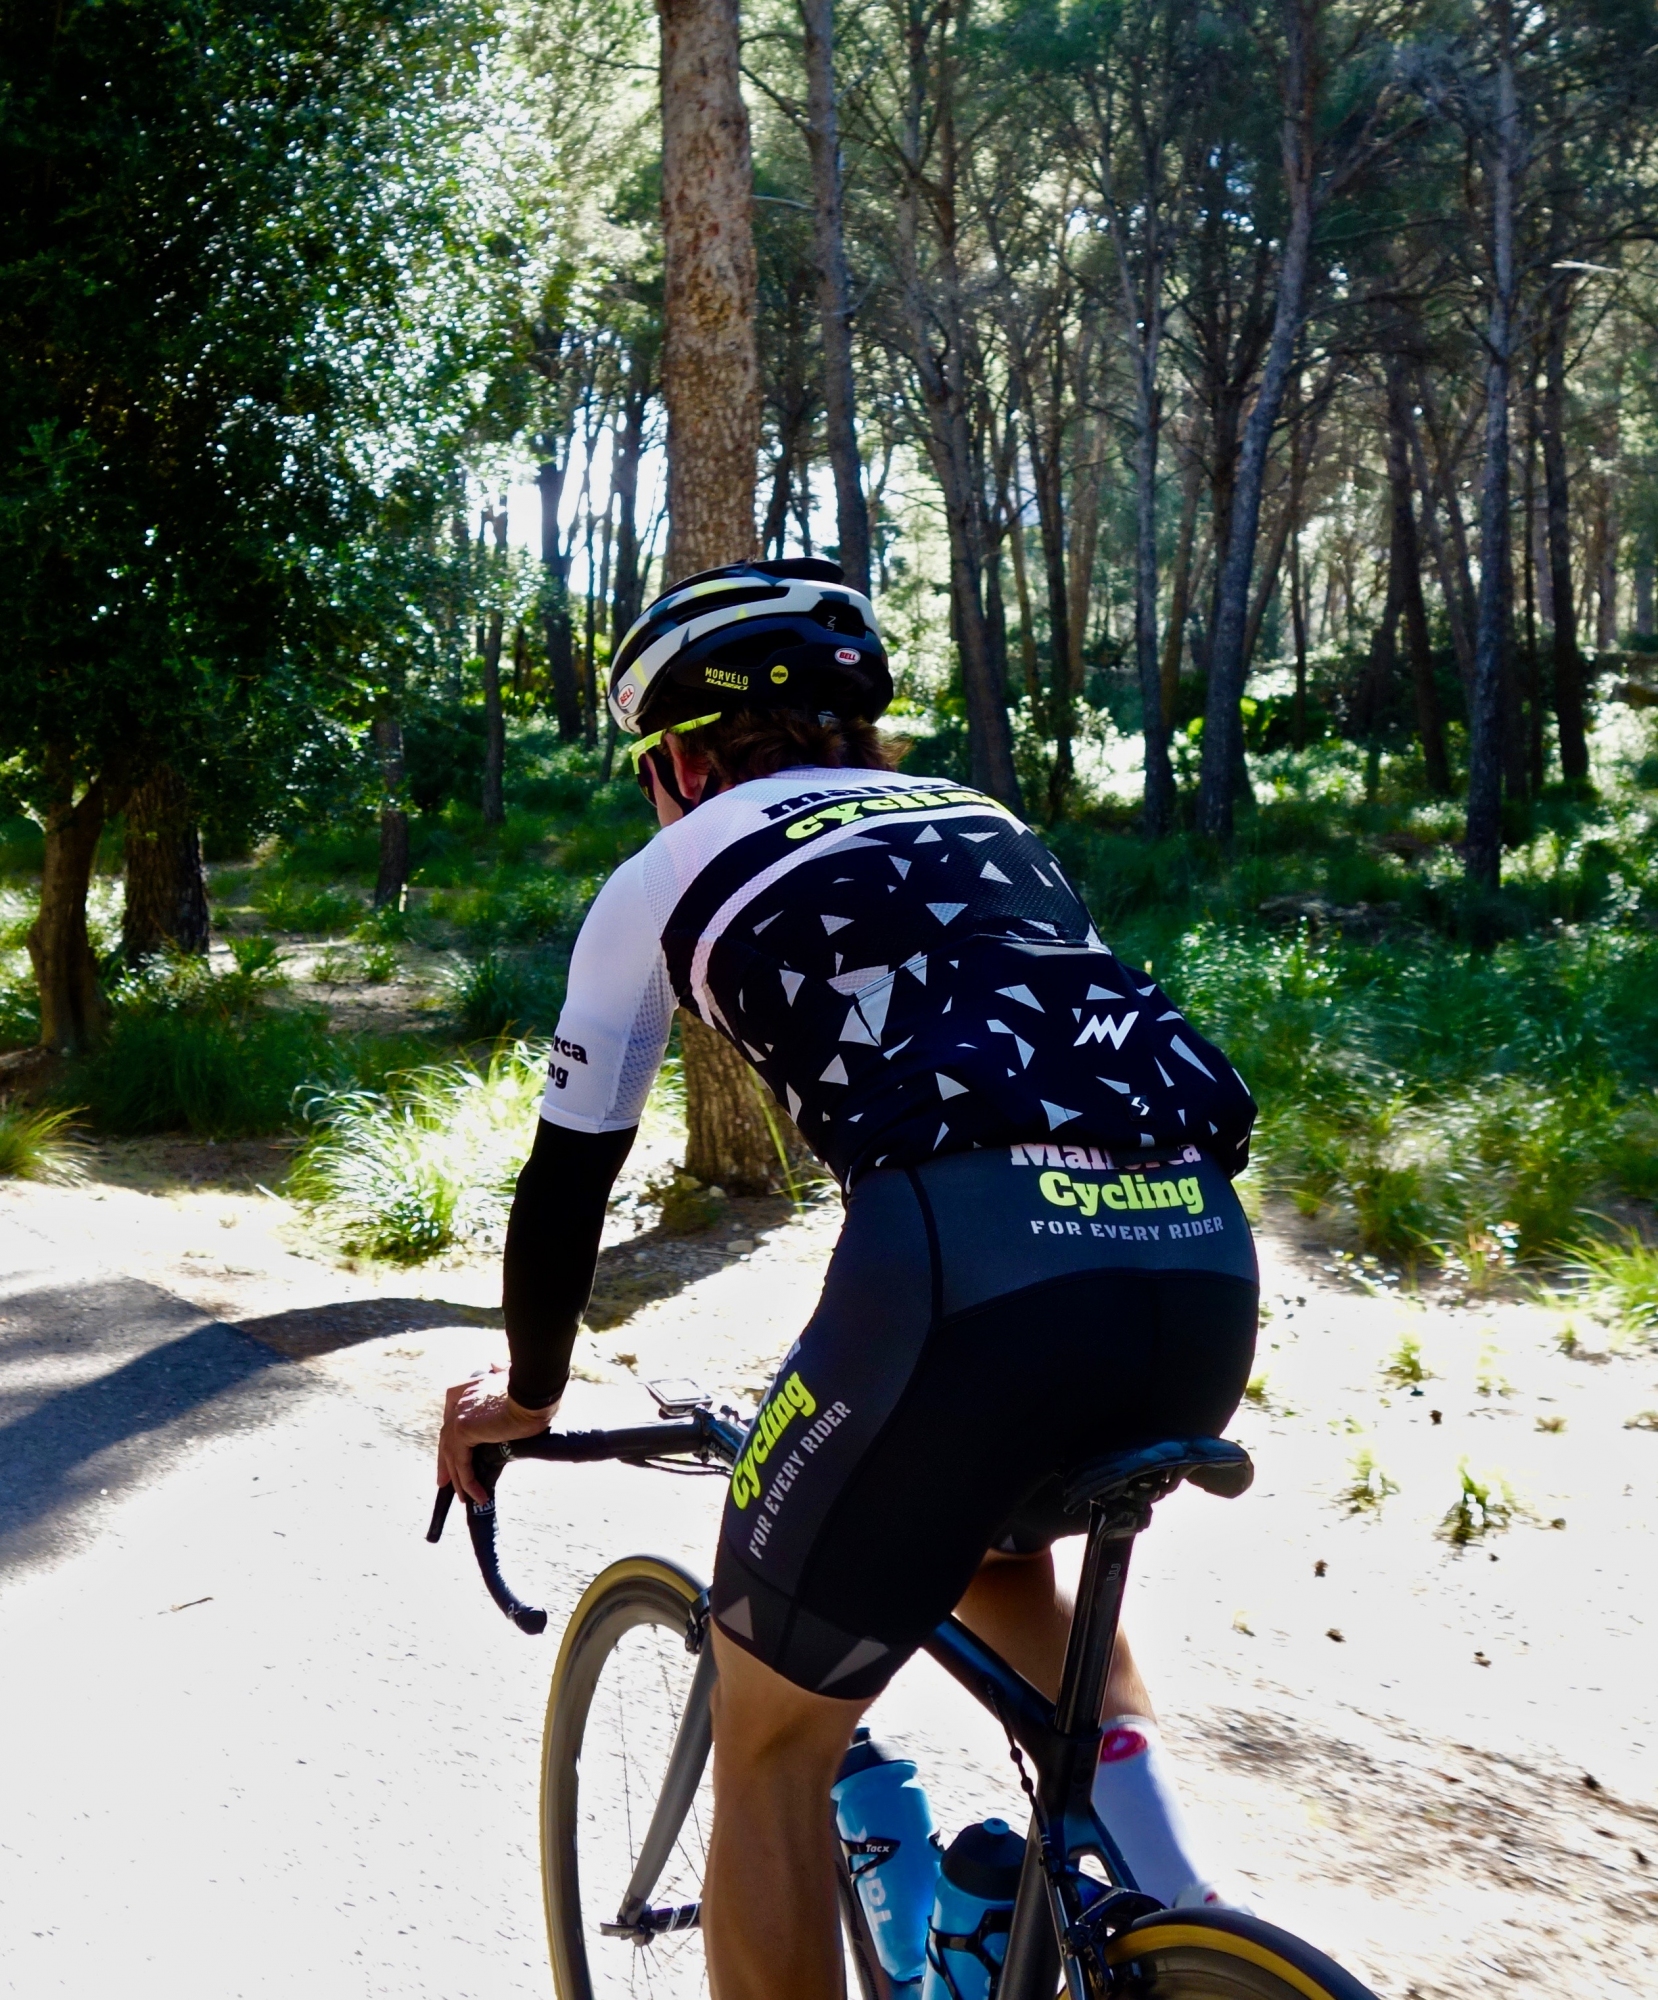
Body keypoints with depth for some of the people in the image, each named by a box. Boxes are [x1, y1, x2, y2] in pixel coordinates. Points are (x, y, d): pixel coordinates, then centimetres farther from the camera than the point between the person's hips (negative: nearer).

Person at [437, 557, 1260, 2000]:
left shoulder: (671, 874, 19)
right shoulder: (987, 827, 32)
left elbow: (567, 1180, 22)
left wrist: (530, 1395, 41)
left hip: (970, 1262, -6)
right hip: (1207, 1259, 6)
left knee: (772, 1745, 16)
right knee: (992, 1544, 37)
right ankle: (1164, 1877, 24)